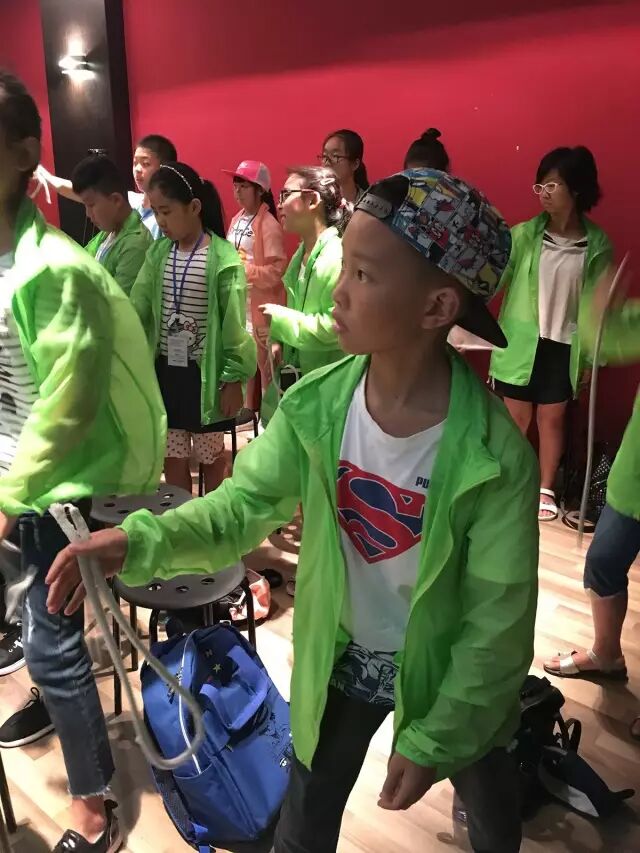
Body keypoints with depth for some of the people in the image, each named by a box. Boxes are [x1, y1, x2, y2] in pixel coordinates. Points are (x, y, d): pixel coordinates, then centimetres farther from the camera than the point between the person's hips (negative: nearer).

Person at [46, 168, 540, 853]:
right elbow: (244, 503, -14)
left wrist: (436, 739, -17)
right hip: (340, 662, 2)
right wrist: (140, 542, -31)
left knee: (487, 790, 32)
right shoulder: (316, 406, -19)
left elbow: (498, 617, -21)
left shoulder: (495, 456, -30)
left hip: (445, 674, -1)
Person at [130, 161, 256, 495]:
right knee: (172, 457, 13)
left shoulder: (223, 259, -13)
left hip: (204, 372, -4)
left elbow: (234, 322, -11)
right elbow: (137, 308, 0)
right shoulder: (158, 253, 2)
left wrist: (234, 378, -10)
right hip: (164, 369, 5)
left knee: (210, 456, 13)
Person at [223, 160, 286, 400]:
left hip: (260, 305, -8)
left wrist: (244, 269, -23)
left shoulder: (269, 225, -14)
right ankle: (246, 408, 31)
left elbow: (277, 271, -19)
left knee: (264, 363, 1)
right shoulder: (236, 220, 10)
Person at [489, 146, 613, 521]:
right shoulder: (524, 235, -6)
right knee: (516, 416, 9)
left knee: (552, 418, 12)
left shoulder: (598, 244, -4)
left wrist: (592, 356, 4)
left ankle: (546, 489, 29)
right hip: (521, 341, 0)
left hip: (566, 346, 0)